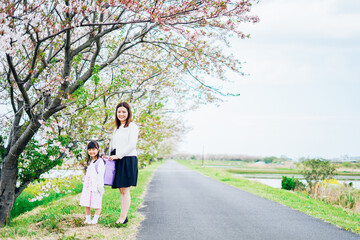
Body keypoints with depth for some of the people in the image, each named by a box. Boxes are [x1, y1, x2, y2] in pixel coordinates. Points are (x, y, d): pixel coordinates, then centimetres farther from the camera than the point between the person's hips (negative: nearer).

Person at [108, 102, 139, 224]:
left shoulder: (132, 126, -3)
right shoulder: (117, 128, 21)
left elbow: (132, 145, -13)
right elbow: (113, 145, 25)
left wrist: (118, 155, -13)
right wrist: (111, 157, 11)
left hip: (128, 160, -7)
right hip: (117, 161, 8)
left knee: (125, 190, -9)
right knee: (121, 190, 6)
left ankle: (123, 217, -7)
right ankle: (123, 217, 8)